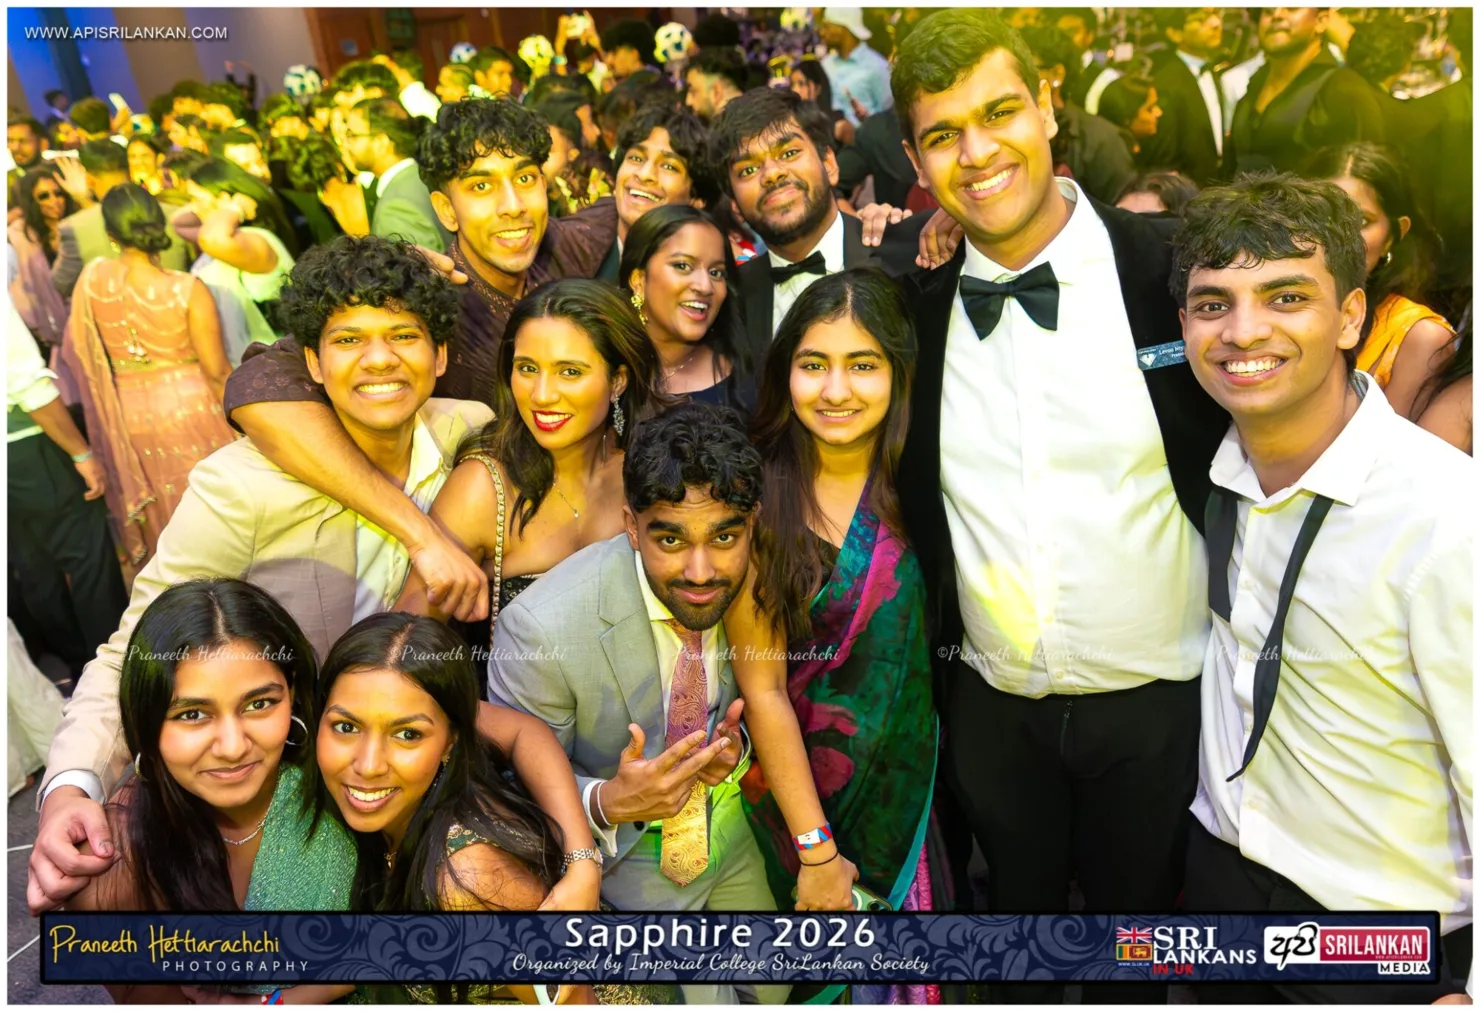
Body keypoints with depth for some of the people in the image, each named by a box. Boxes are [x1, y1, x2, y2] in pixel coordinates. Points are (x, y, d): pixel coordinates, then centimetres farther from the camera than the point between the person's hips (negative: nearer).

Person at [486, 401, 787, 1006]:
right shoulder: (541, 629, -34)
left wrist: (733, 748, -22)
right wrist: (607, 803, -38)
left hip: (730, 836, 5)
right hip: (620, 857, -4)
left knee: (770, 990, 25)